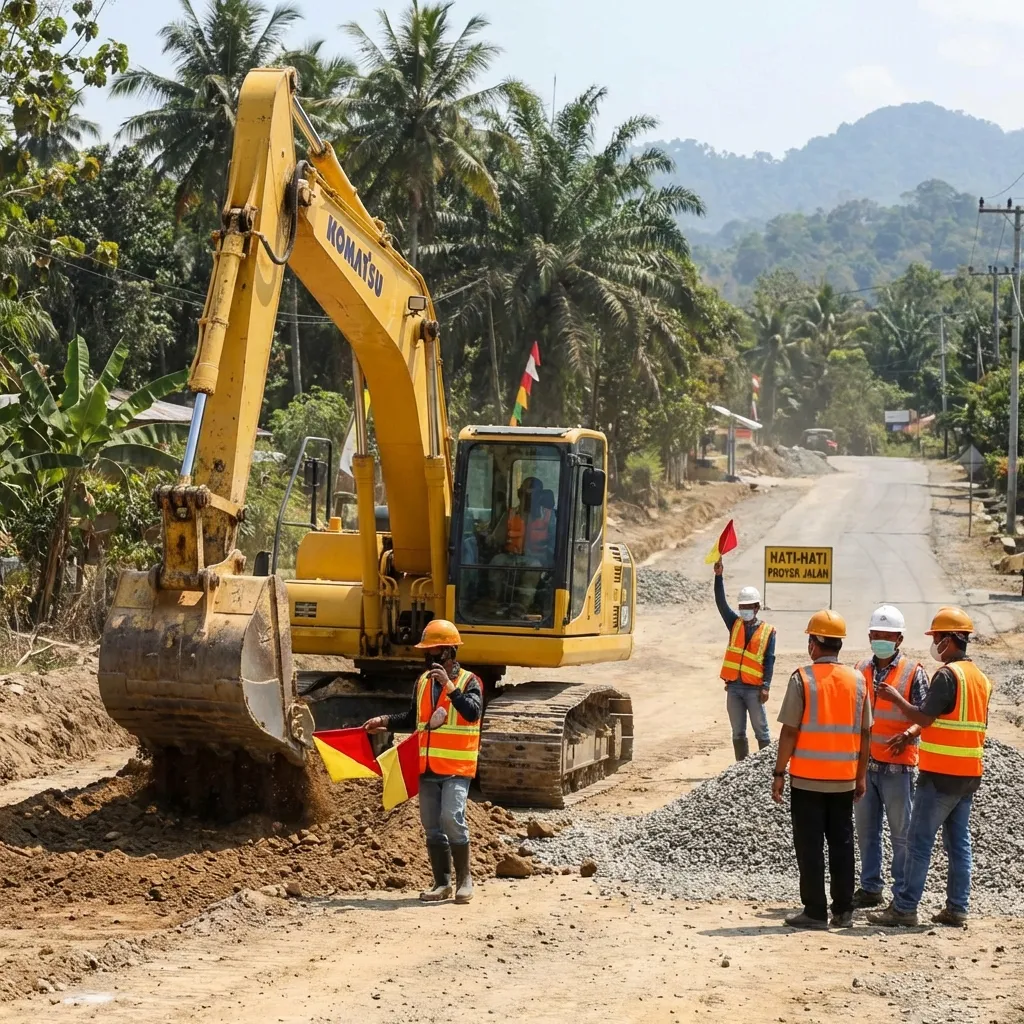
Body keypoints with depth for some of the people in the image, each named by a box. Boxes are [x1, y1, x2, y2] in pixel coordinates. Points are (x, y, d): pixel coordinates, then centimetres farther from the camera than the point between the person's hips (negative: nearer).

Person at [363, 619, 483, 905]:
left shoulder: (468, 681, -6)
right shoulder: (423, 682, 12)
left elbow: (473, 712, -24)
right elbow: (413, 720, 24)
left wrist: (450, 686, -28)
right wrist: (386, 722, 11)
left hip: (456, 768, -6)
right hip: (428, 767, 6)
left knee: (451, 818, -19)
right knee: (432, 826, 6)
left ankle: (464, 878, -6)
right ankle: (442, 883, 15)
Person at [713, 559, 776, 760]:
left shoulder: (767, 631, 0)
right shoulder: (735, 624, 11)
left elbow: (769, 660, -4)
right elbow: (721, 603, 0)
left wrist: (766, 686, -13)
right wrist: (719, 576, -10)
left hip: (754, 689, -4)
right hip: (734, 687, 4)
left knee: (761, 731, 0)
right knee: (738, 732, 8)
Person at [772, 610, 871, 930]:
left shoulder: (803, 679, -10)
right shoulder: (857, 680, 3)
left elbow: (790, 731, -11)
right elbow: (864, 733, 6)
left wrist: (779, 773, -4)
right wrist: (861, 775, 14)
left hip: (807, 777, -4)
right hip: (844, 778, 4)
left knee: (809, 845, 1)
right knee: (842, 843, 12)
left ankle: (815, 912, 1)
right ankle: (843, 910, 14)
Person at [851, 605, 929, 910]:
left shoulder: (912, 672, -4)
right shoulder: (861, 670, 10)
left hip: (898, 764, -5)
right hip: (863, 762, 5)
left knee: (901, 832, 2)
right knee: (866, 830, 10)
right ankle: (870, 888, 19)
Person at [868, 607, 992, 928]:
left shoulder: (948, 675, -15)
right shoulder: (980, 677, 13)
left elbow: (923, 717, -19)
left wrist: (896, 698, -4)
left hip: (941, 773, -8)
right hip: (970, 772, 8)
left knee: (919, 842, -4)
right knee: (959, 843, 11)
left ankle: (904, 908, -4)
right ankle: (957, 908, 11)